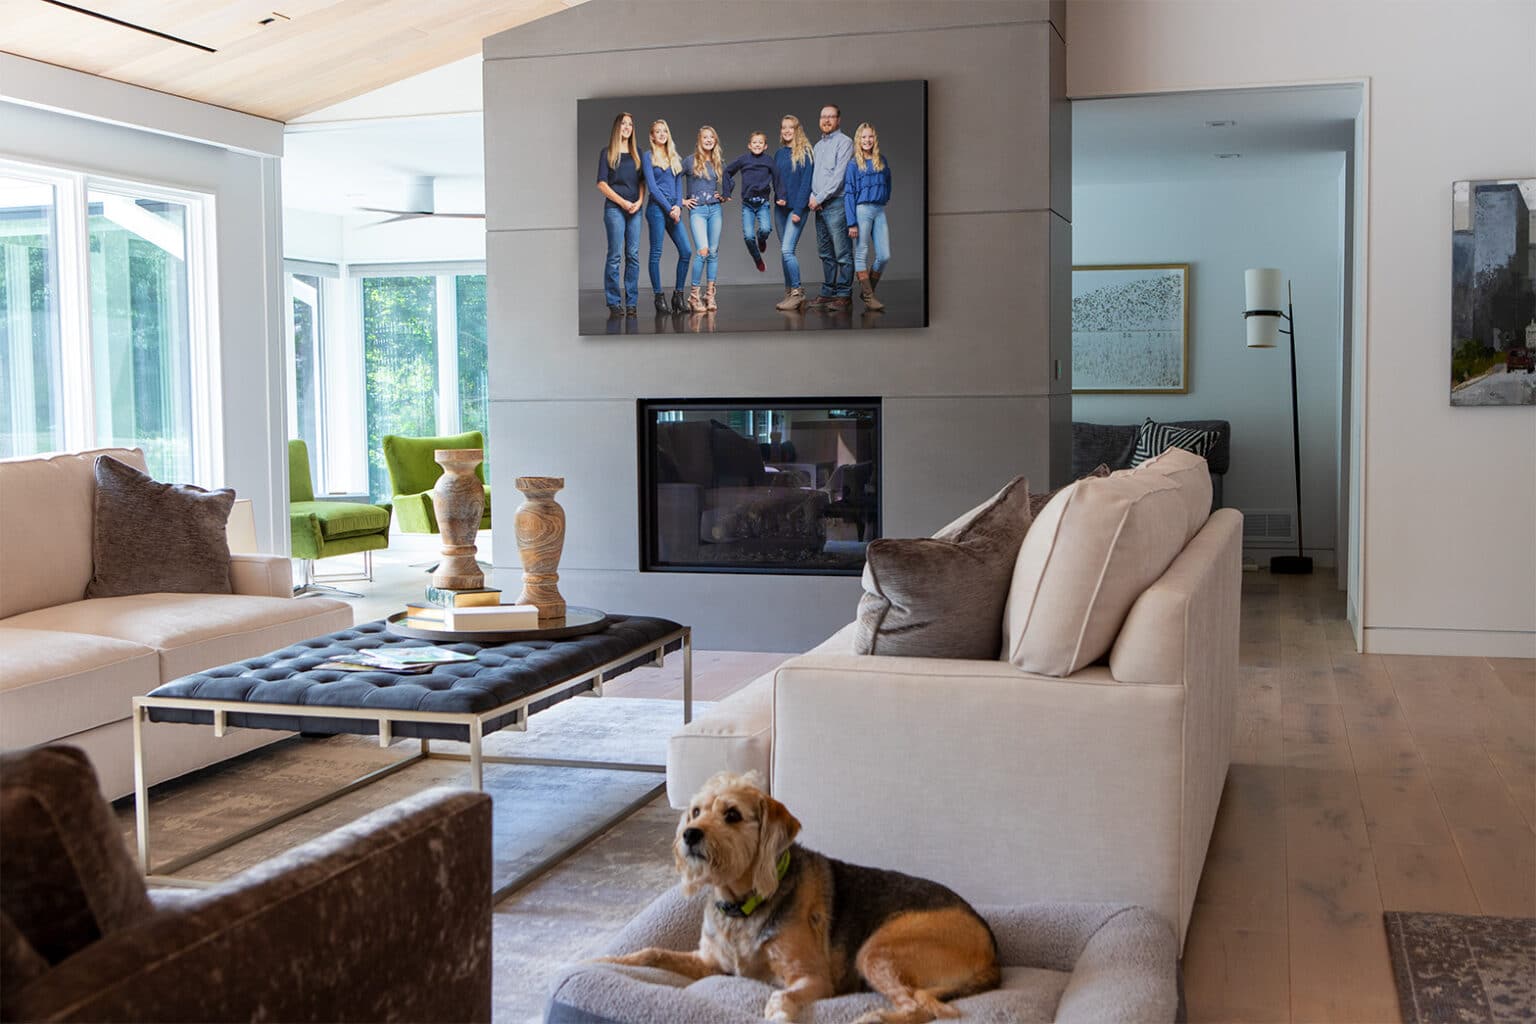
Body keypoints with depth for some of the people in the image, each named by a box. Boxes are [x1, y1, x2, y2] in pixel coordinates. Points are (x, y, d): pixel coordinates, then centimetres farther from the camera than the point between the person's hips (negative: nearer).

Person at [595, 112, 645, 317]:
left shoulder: (637, 152, 15)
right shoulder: (607, 152, 4)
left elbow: (642, 181, 15)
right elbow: (601, 183, -1)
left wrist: (640, 201, -3)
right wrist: (622, 202, -9)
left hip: (635, 209, 4)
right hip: (614, 208, -4)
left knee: (633, 255, 1)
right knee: (615, 255, -6)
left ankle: (632, 302, 4)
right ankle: (614, 303, -3)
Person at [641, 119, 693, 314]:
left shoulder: (675, 157, 18)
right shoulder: (648, 156, 1)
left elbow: (678, 183, 15)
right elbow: (652, 187, -6)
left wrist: (678, 206, -2)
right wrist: (668, 208, -10)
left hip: (673, 209, 6)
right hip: (657, 208, -5)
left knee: (686, 251, -3)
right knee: (656, 253, -3)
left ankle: (678, 294, 6)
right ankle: (659, 297, 1)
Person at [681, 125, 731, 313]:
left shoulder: (717, 163, 12)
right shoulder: (690, 160, -1)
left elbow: (727, 181, 29)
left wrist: (725, 196, 15)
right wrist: (682, 199, -3)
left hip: (715, 209, 5)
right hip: (697, 210, -5)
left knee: (714, 252, 2)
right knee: (702, 251, -17)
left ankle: (710, 295, 7)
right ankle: (693, 295, -10)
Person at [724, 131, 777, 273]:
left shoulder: (769, 161, 0)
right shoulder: (743, 159, 1)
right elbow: (727, 172, 13)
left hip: (763, 202, -1)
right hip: (747, 203, 1)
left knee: (765, 229, -25)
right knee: (748, 236, -10)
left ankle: (761, 240, 14)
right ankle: (758, 260, 17)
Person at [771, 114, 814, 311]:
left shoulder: (805, 152, -5)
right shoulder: (779, 154, 14)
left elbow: (806, 181, -10)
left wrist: (798, 209, -16)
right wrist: (778, 197, -3)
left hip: (797, 207, -7)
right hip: (780, 207, 7)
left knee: (787, 250, -17)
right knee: (783, 251, 8)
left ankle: (798, 292, -10)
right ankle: (789, 293, 14)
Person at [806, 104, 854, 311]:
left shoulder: (844, 142, -5)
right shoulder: (817, 146, 19)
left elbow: (839, 175, -13)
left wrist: (820, 198, -13)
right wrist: (811, 196, 0)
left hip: (836, 203, -8)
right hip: (819, 206, 8)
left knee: (842, 253, -6)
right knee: (825, 253, 10)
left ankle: (844, 295, -5)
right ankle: (828, 293, 15)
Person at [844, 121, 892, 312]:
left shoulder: (882, 161, 11)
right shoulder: (853, 164, -2)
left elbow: (887, 184, 23)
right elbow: (848, 194, -5)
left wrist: (885, 199, 7)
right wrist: (851, 223, -11)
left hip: (879, 210, 4)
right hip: (862, 209, -4)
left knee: (884, 256, 0)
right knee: (862, 255, -2)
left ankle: (867, 289, 18)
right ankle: (868, 296, 4)